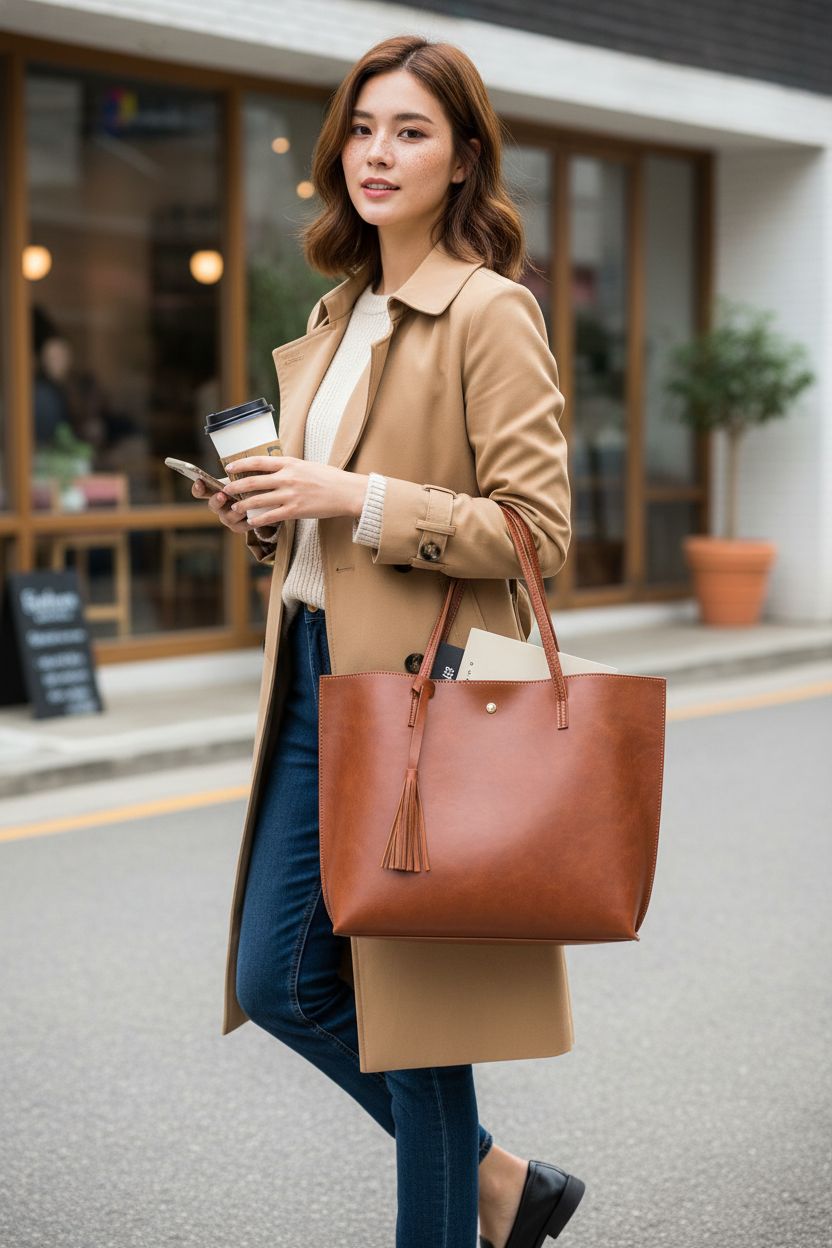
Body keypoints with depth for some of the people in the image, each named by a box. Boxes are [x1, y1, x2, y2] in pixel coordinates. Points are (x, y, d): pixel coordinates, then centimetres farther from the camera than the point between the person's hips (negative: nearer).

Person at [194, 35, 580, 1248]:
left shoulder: (489, 310, -10)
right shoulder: (343, 313, 15)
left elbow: (537, 528, -16)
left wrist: (355, 498, -21)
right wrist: (275, 506, 3)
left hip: (421, 691, -9)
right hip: (317, 674, 9)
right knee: (278, 981, 11)